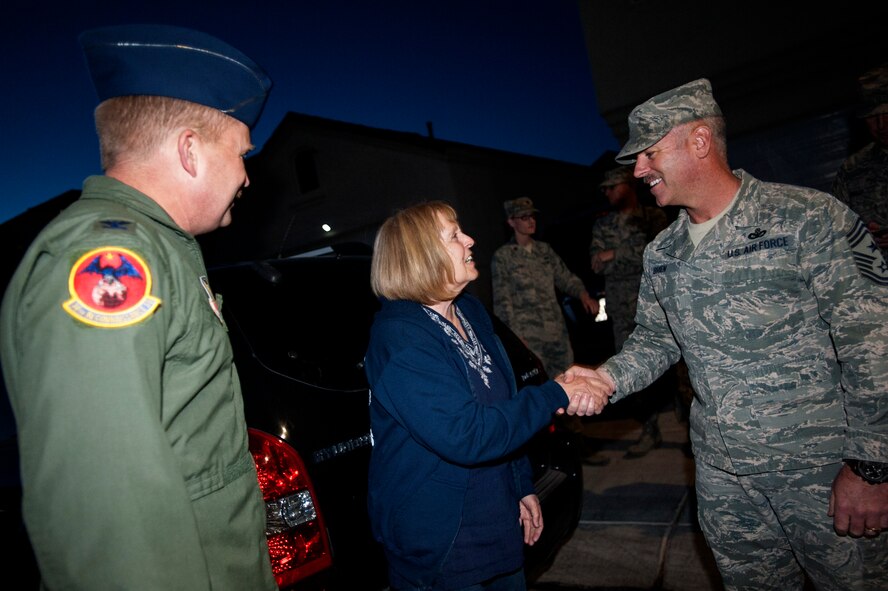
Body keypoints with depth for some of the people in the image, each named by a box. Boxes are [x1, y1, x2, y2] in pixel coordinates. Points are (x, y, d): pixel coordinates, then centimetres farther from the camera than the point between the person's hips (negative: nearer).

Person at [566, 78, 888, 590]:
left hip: (822, 468, -5)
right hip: (723, 475, 5)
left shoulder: (807, 218, -13)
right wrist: (609, 378, -7)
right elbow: (656, 339, 12)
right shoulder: (661, 254, 5)